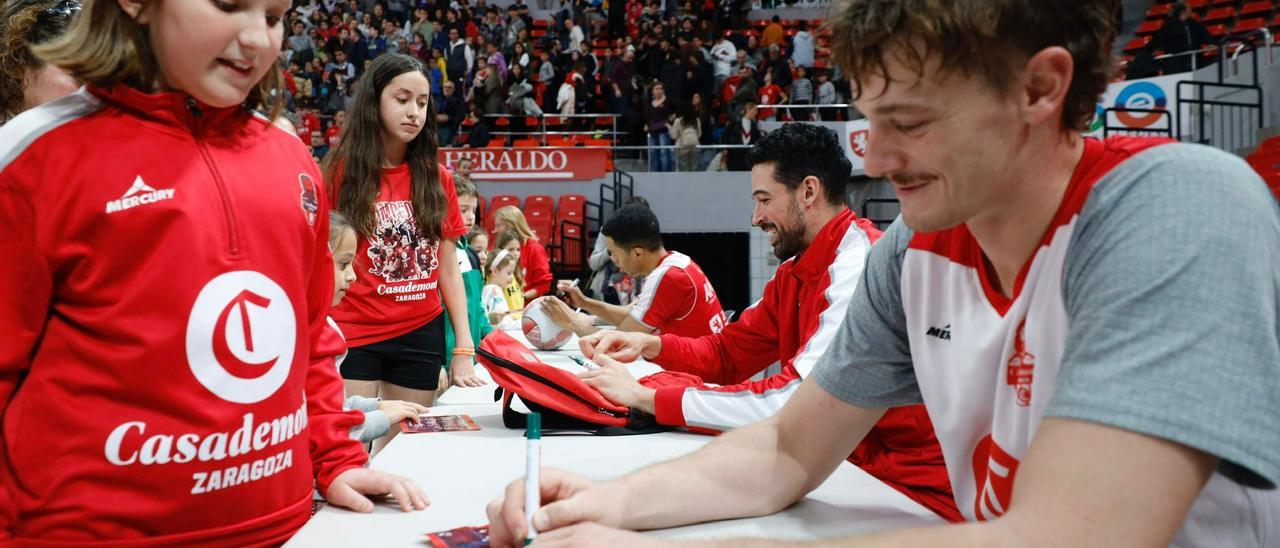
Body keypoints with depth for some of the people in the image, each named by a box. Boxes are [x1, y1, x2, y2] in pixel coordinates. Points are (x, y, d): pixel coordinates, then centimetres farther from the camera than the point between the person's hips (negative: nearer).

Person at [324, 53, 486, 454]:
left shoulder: (437, 179, 7)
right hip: (355, 335, -3)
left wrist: (464, 350, 3)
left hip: (421, 334, 3)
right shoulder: (343, 173, -2)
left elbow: (449, 270, 8)